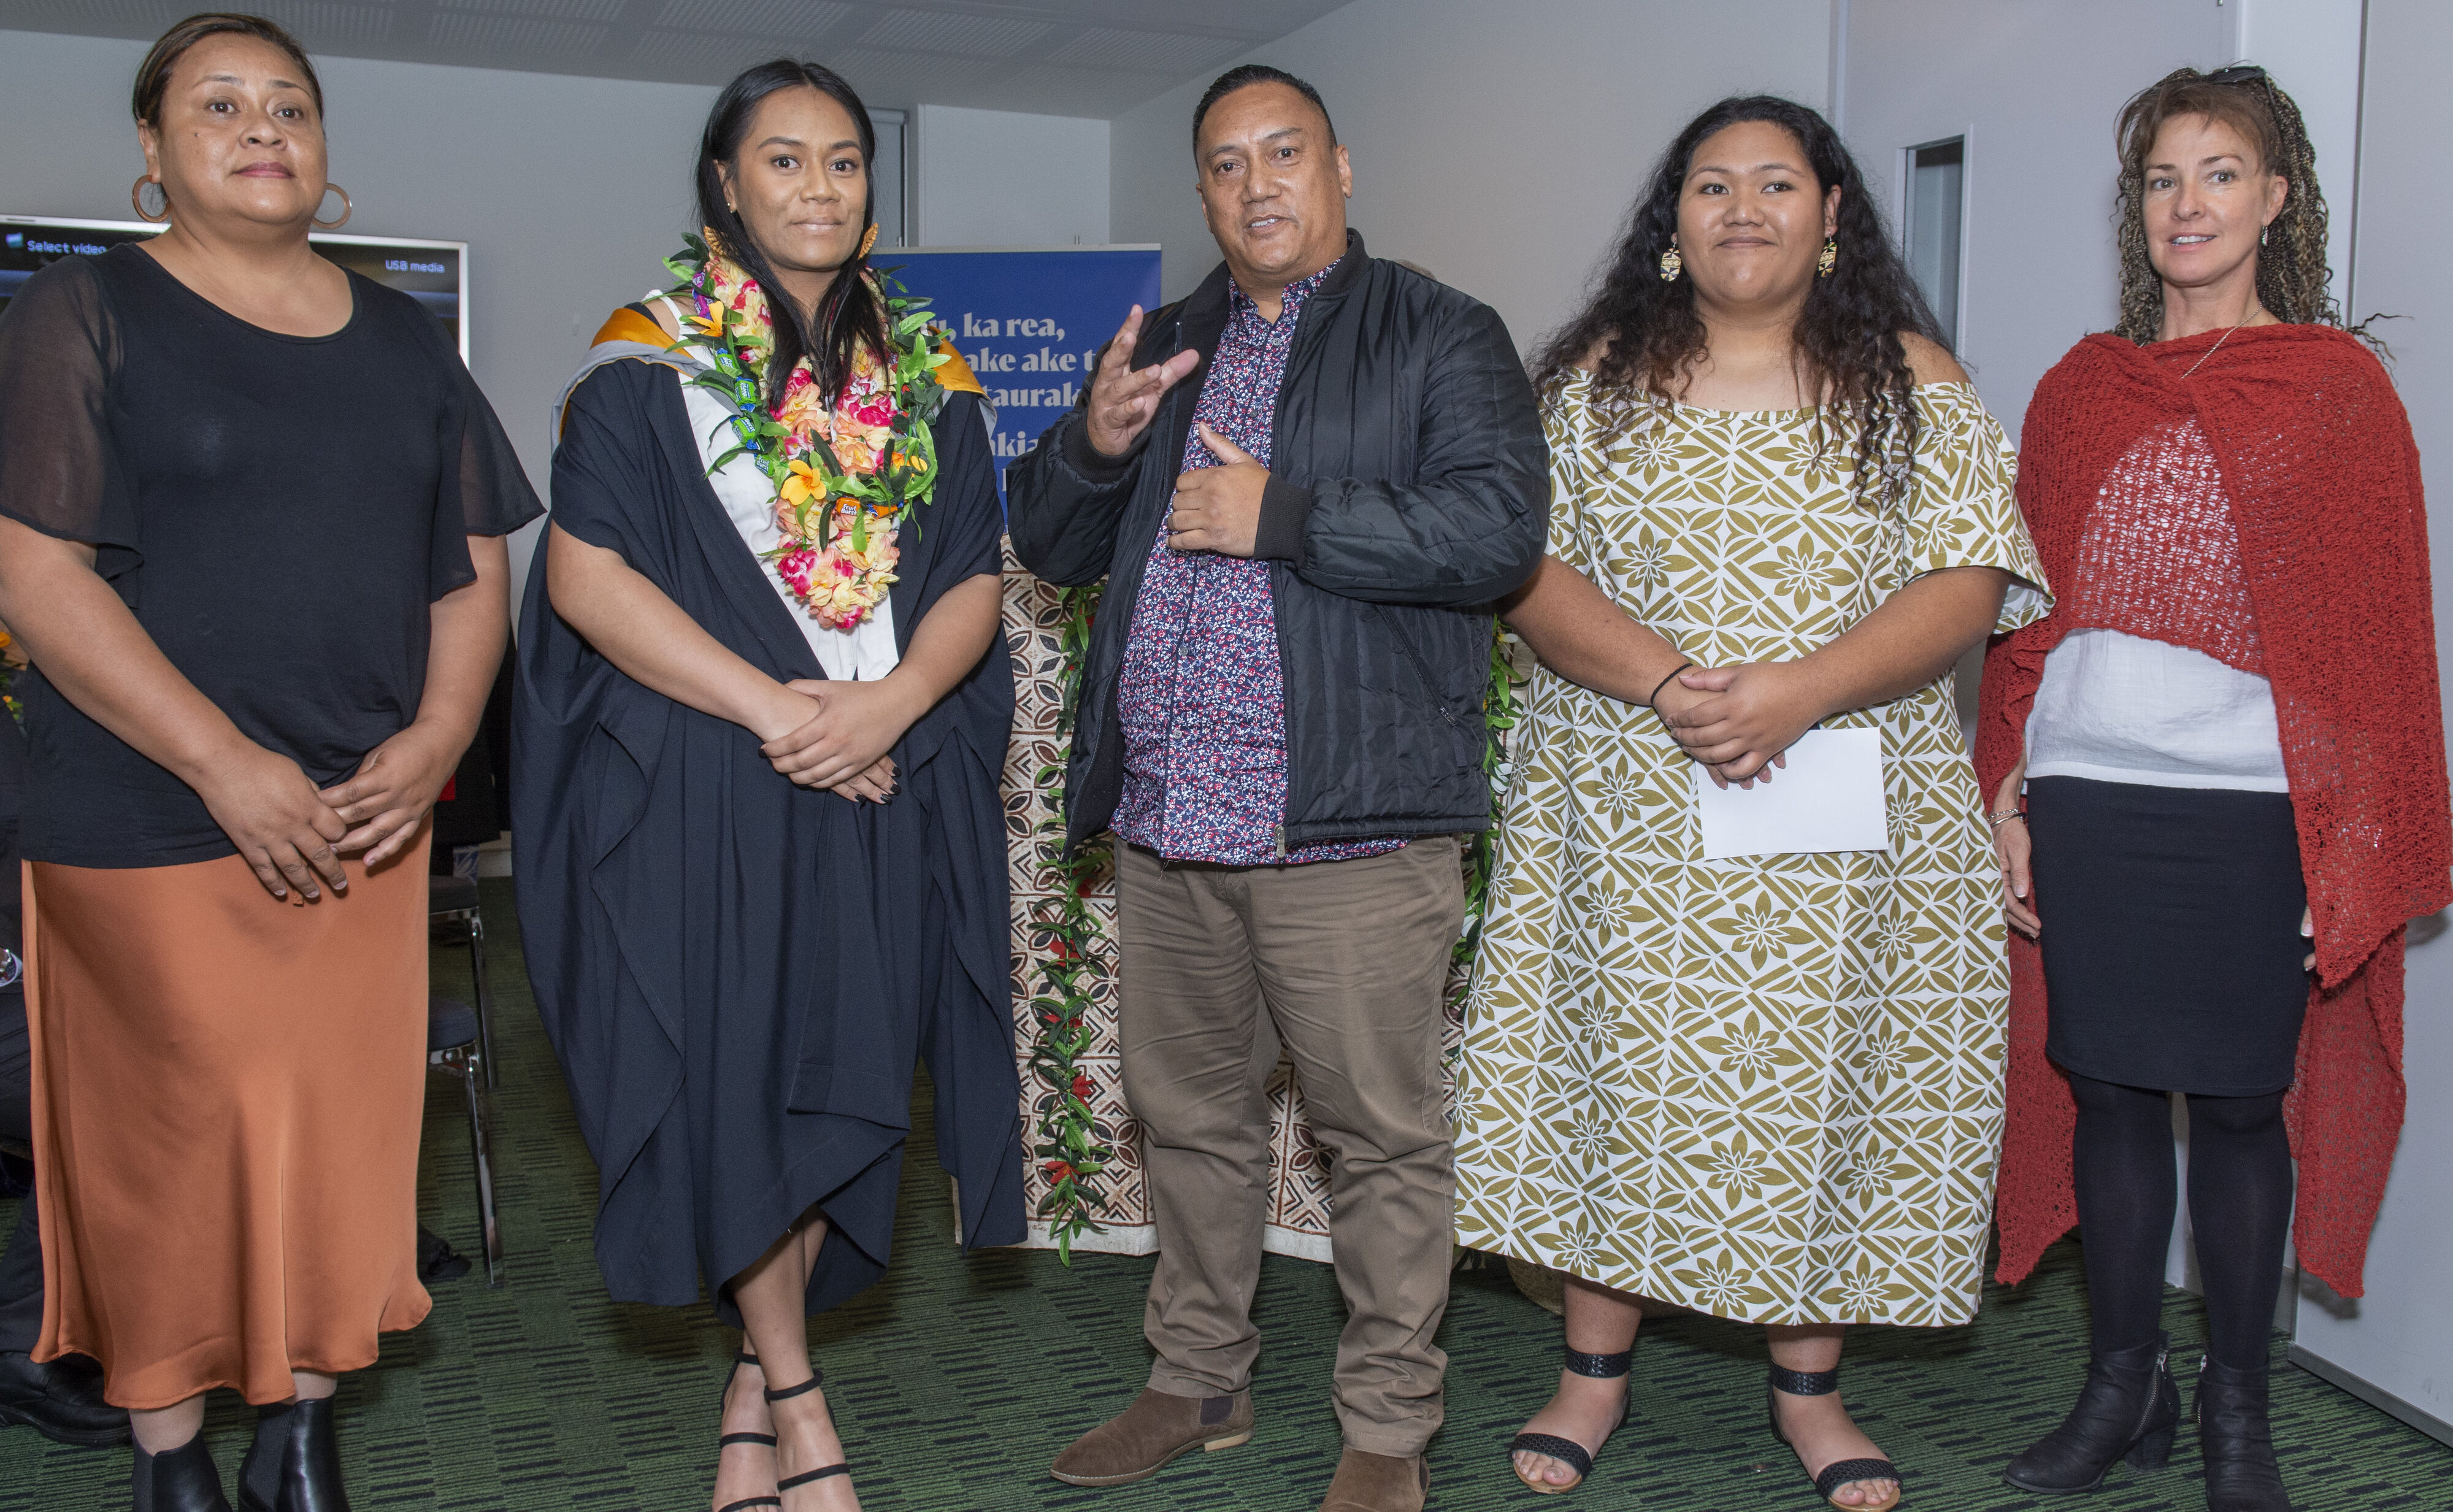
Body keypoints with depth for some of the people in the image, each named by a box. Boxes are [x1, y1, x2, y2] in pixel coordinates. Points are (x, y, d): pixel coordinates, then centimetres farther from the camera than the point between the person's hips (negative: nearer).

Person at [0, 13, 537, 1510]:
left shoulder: (405, 340, 13)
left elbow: (472, 569, 12)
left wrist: (435, 740, -5)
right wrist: (225, 764, -16)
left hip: (366, 819, 4)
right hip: (147, 823, -4)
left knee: (343, 1134, 7)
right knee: (170, 1146, 3)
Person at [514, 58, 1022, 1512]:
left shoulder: (930, 382, 11)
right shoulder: (647, 365, 0)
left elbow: (976, 581, 7)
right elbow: (585, 575, -8)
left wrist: (884, 706, -12)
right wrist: (769, 706, -16)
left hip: (885, 793, 3)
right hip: (698, 790, -3)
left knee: (838, 1078, 5)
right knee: (734, 1083, -2)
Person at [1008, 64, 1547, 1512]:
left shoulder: (1442, 339, 0)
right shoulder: (1164, 347, 18)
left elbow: (1501, 529, -15)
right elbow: (1049, 543, 19)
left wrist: (1279, 514, -17)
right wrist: (1096, 442, -3)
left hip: (1348, 823, -5)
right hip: (1165, 821, 6)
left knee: (1384, 1133, 3)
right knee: (1190, 1118, 16)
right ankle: (1199, 1382, 34)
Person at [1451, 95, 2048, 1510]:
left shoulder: (1910, 379, 5)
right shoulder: (1600, 374, 7)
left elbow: (1966, 583, -4)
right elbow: (1529, 569, -2)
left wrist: (1800, 691, -19)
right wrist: (1665, 680, -18)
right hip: (1626, 800, 1)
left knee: (1820, 1073, 4)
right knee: (1621, 1056, 4)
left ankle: (1810, 1384, 22)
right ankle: (1598, 1370, 20)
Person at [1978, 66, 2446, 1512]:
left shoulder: (2335, 385, 4)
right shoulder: (2081, 388, 13)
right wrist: (2008, 786, 5)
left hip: (2253, 810, -2)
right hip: (2084, 801, 3)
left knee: (2240, 1107, 5)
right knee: (2108, 1092, 8)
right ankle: (2127, 1384, 24)